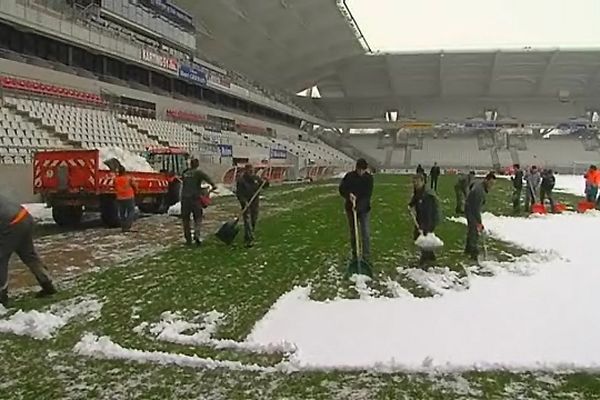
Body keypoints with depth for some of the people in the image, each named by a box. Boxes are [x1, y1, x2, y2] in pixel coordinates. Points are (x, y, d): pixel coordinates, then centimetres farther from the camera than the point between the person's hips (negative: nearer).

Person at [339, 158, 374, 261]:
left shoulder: (369, 178, -7)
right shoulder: (349, 176, -5)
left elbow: (367, 195, -14)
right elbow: (341, 189, -9)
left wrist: (359, 206, -26)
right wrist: (349, 194, -29)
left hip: (364, 209, -1)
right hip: (350, 208, 1)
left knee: (365, 233, -6)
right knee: (353, 232, 12)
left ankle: (366, 256, 0)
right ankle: (354, 255, 26)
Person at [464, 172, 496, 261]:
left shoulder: (480, 185, 2)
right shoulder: (480, 190, -29)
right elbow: (476, 208, -29)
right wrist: (479, 222, -26)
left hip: (469, 210, 11)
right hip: (472, 212, -11)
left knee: (471, 230, 20)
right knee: (475, 232, -9)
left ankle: (468, 249, 34)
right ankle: (475, 254, -6)